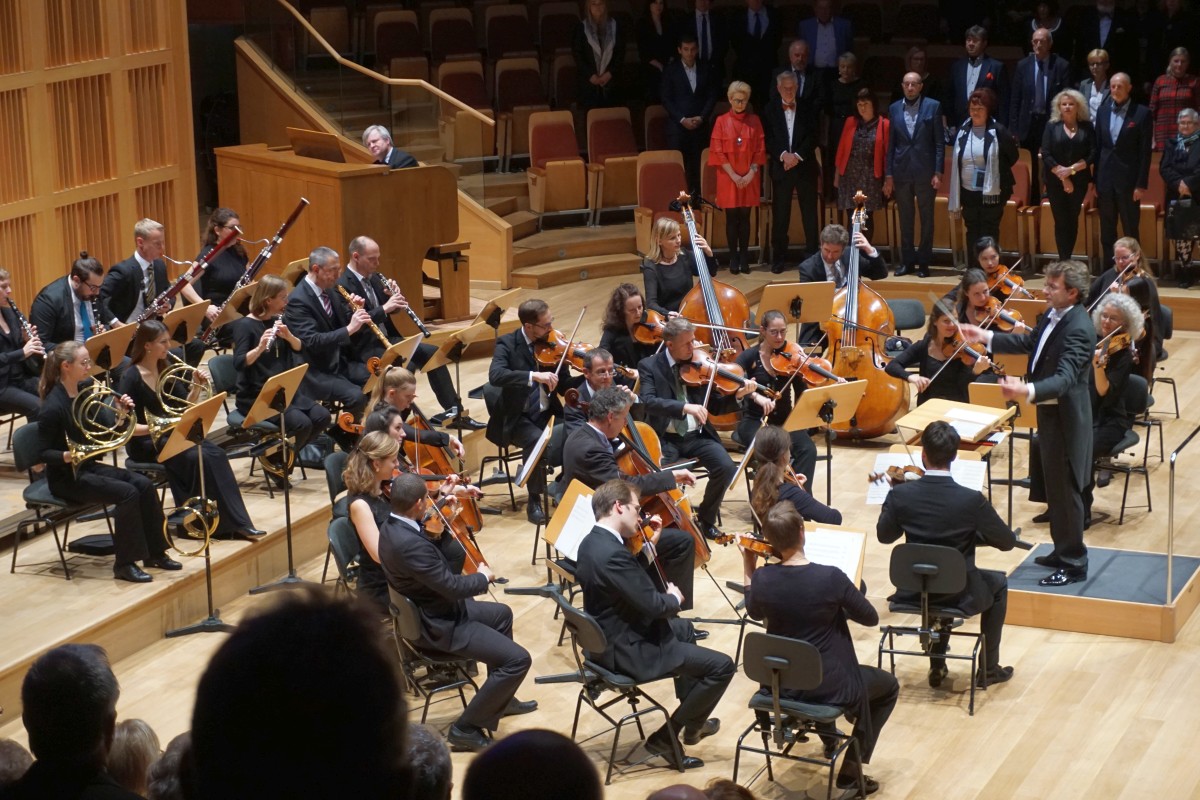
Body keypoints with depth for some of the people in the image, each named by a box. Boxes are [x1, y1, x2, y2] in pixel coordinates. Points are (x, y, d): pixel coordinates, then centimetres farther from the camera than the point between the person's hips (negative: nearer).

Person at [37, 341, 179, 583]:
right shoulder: (52, 407, -19)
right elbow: (45, 453, -16)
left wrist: (122, 413, -6)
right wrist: (68, 456, -35)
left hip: (89, 466, 8)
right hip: (67, 476, -8)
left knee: (144, 484, -9)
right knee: (127, 493, -24)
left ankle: (154, 552, 1)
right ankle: (125, 564, -15)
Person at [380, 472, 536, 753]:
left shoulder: (392, 527, -2)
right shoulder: (409, 543, -34)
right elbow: (453, 586, -29)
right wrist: (484, 577, -9)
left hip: (430, 609, 11)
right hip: (438, 626, -11)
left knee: (501, 614, 30)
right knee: (518, 659, -14)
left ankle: (501, 700, 42)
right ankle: (467, 727, -2)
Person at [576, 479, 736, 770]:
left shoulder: (592, 542, 3)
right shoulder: (612, 554, -30)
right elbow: (654, 606, -25)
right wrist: (674, 598, -5)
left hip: (612, 636, 11)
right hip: (626, 650, -11)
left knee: (683, 629, 36)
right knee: (722, 666, -9)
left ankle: (692, 723, 45)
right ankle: (666, 738, 4)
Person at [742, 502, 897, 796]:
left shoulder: (762, 578, -14)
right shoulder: (831, 577, -24)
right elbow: (871, 618, -7)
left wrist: (749, 567, 9)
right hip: (830, 685, -4)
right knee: (888, 686, 25)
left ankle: (828, 736, 47)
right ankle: (852, 767, 17)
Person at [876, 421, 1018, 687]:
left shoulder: (900, 494, -16)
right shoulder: (972, 500, -22)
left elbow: (884, 536, 2)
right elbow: (1008, 541, -9)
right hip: (960, 594, -3)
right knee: (998, 584, 30)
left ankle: (937, 666, 38)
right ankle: (988, 668, 33)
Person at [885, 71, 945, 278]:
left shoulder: (933, 106, 0)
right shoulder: (894, 109, 8)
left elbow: (939, 141, -2)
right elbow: (891, 143, 9)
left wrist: (938, 172, -8)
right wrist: (888, 174, 4)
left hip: (925, 171, -3)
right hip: (901, 171, 3)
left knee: (926, 218, 3)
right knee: (905, 218, 8)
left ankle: (924, 261, 10)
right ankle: (907, 261, 16)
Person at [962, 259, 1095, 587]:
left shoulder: (1078, 329, -26)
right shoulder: (1054, 315, 2)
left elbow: (1065, 377, -35)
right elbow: (1030, 342, 20)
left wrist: (1028, 390, -51)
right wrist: (985, 337, 18)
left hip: (1066, 418, -10)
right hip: (1049, 412, 10)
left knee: (1065, 490, 0)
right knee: (1054, 486, 20)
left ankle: (1074, 563, 11)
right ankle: (1063, 550, 34)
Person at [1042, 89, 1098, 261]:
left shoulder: (1087, 127, 3)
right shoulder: (1052, 126, 3)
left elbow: (1092, 154, -4)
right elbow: (1046, 155, -5)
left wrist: (1072, 169, -15)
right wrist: (1062, 177, -12)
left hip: (1079, 181, 1)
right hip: (1055, 181, -1)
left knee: (1072, 220, 5)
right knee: (1061, 221, -2)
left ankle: (1067, 259, 10)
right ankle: (1063, 261, -1)